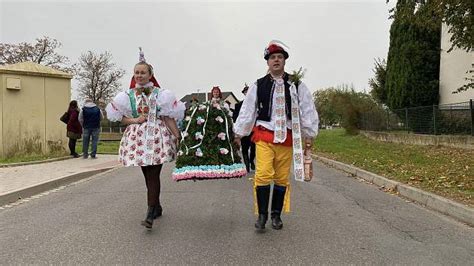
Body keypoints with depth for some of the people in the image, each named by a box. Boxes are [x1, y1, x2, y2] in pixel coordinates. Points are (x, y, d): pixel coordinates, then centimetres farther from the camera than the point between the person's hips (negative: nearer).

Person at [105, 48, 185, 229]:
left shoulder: (160, 93, -1)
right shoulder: (128, 95, 8)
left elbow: (169, 117, -3)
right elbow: (121, 118, 10)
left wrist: (178, 136, -10)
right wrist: (135, 120, -8)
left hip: (157, 136, -4)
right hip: (138, 138, 4)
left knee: (153, 175, -9)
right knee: (147, 175, 11)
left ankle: (150, 214, -10)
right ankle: (157, 207, 29)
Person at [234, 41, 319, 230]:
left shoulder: (296, 85, 5)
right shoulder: (258, 85, 5)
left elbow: (308, 110, 7)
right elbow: (247, 110, 7)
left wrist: (309, 135, 4)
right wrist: (239, 133, 9)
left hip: (287, 137, 1)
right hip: (264, 136, -1)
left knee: (282, 178, 7)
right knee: (263, 175, -13)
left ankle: (276, 215, 23)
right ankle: (262, 215, 3)